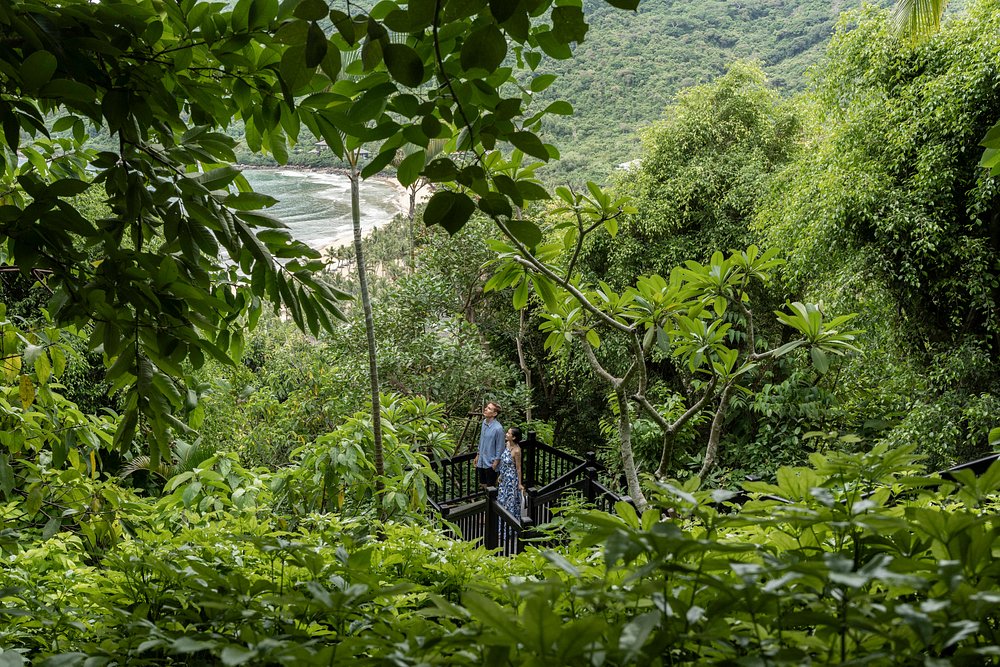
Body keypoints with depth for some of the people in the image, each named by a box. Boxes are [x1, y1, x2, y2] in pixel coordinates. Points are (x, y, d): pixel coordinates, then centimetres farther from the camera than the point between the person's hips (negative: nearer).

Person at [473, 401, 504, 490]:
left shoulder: (498, 428, -22)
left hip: (490, 463, -7)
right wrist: (478, 455, 17)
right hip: (481, 462, 7)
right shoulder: (484, 422, 2)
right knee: (482, 486, 17)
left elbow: (499, 448, -16)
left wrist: (495, 464, -15)